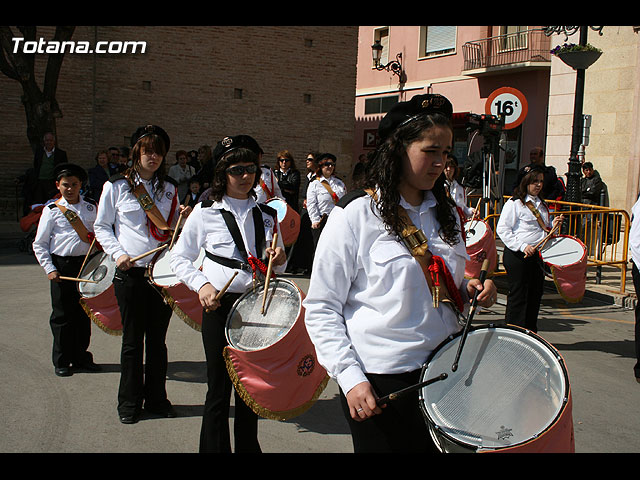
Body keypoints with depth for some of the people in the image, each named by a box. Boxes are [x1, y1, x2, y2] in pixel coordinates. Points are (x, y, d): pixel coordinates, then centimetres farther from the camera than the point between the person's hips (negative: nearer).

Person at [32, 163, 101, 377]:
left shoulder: (91, 208, 8)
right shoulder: (52, 210, -1)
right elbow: (39, 244, 1)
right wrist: (49, 269, -7)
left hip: (85, 263, 3)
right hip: (61, 265, -3)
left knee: (84, 312, 8)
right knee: (62, 314, 3)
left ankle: (81, 357, 22)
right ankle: (61, 361, 16)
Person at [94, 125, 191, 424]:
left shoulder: (168, 189, 12)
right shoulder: (116, 186, 2)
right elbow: (102, 227, 4)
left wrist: (184, 217, -2)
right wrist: (119, 253, -11)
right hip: (130, 273, -3)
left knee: (157, 339, 9)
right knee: (133, 340, 5)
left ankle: (156, 398, 22)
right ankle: (129, 402, 19)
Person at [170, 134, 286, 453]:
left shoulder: (266, 214, 9)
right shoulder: (205, 212, -1)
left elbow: (277, 266, 17)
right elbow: (180, 258, 4)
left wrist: (278, 259, -6)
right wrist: (202, 284, -12)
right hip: (219, 306, -3)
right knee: (219, 389, 3)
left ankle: (248, 446, 29)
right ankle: (214, 447, 20)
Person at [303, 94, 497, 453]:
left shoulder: (447, 213, 8)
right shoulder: (355, 214, -11)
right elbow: (321, 308, -10)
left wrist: (470, 289, -1)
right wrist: (350, 378, -17)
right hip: (378, 382, -5)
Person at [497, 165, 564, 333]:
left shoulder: (541, 204, 19)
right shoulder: (514, 203, -7)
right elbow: (502, 229, -13)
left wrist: (553, 224, 6)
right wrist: (522, 246, -21)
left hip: (538, 255, 8)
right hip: (517, 256, -7)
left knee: (535, 294, 10)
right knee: (518, 296, -3)